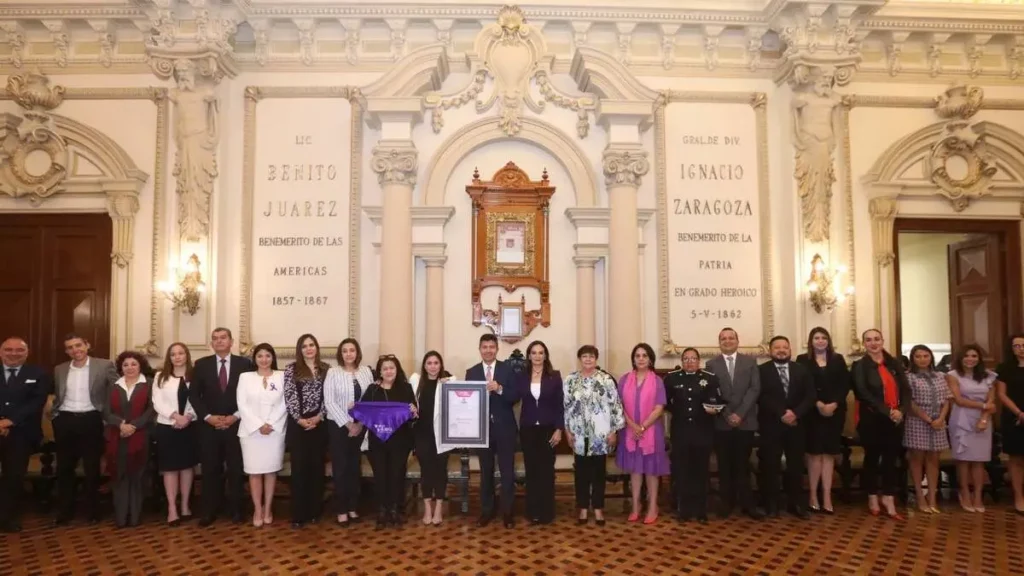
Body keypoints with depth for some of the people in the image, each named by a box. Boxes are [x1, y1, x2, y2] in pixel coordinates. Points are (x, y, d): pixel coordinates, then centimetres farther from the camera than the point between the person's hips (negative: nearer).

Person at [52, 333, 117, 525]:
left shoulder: (104, 366, -4)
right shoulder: (59, 370, 9)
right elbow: (57, 396, 20)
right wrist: (54, 414, 9)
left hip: (90, 420, -3)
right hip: (65, 421, 4)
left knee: (91, 468, 5)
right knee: (64, 468, 8)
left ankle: (92, 510, 16)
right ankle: (65, 510, 21)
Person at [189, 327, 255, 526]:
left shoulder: (245, 363, 1)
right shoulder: (201, 364, 5)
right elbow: (193, 394, 3)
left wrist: (236, 416, -9)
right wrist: (208, 417, -8)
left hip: (236, 425, -1)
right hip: (209, 426, 1)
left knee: (236, 470, 5)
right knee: (210, 470, 5)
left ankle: (235, 510, 15)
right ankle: (210, 511, 14)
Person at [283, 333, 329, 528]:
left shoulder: (326, 369, 7)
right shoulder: (291, 369, 2)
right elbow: (290, 397, -5)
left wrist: (318, 417, -9)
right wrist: (299, 419, -12)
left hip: (319, 424, 2)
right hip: (298, 424, -2)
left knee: (317, 466, 6)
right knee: (299, 467, -1)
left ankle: (315, 511, 16)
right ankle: (299, 514, 5)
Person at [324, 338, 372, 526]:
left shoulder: (366, 371, 3)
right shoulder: (333, 372, -6)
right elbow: (329, 402, -11)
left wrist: (361, 423, -8)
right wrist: (347, 424, -14)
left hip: (360, 426, 3)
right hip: (338, 426, -3)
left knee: (355, 466, 11)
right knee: (340, 467, 2)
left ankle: (353, 507, 20)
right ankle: (341, 510, 10)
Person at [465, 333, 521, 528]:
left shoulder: (507, 369, -1)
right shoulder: (471, 372, 4)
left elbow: (515, 397, -7)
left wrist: (499, 389, -22)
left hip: (504, 427, -1)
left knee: (507, 471, 3)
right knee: (486, 472, 11)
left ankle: (507, 511, 14)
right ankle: (486, 511, 21)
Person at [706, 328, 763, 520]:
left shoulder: (750, 362, 7)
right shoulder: (711, 364, 5)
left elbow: (754, 389, -3)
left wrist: (740, 414, -12)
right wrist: (727, 415, -12)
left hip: (745, 421, 0)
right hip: (722, 423, 0)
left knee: (743, 464, 5)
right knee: (724, 465, 5)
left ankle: (746, 503, 12)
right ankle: (727, 502, 13)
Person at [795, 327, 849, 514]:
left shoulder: (838, 359, 10)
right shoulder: (803, 360, 3)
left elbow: (845, 384, 3)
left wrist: (834, 404, -11)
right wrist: (818, 404, -15)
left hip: (835, 411, 2)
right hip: (812, 412, -2)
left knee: (829, 453, 3)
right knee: (815, 452, 0)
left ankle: (827, 497, 4)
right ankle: (813, 495, 6)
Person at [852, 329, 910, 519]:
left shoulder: (894, 364, 9)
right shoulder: (859, 366, -4)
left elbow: (905, 389, 5)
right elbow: (864, 394, -13)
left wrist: (901, 410, -12)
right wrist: (887, 411, -19)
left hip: (895, 419, 3)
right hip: (871, 419, -3)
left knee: (891, 459, 5)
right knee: (872, 457, 7)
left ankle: (889, 499, 13)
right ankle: (873, 498, 19)